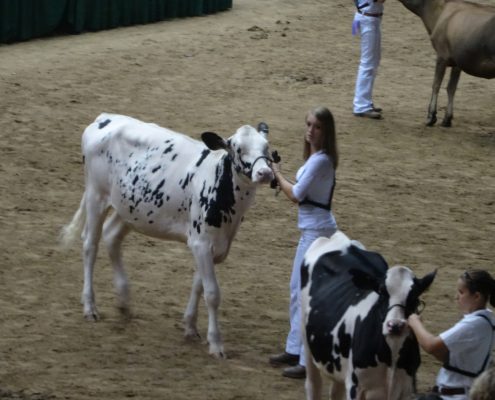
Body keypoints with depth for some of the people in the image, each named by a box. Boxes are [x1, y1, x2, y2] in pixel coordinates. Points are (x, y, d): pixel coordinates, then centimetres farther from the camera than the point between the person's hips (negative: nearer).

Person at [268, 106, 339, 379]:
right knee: (298, 291, 20)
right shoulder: (315, 157, 11)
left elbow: (295, 195, -18)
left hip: (317, 231, -11)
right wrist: (280, 178, 4)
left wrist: (277, 174, -6)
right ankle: (295, 349, 31)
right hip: (309, 229, 11)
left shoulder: (320, 160, -19)